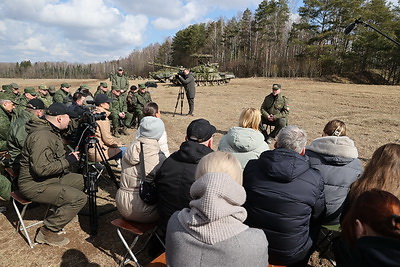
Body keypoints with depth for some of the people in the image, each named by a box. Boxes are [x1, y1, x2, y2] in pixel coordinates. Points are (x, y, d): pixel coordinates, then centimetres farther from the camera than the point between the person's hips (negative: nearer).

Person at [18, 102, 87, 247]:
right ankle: (47, 232, -7)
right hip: (34, 185, -10)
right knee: (79, 198, -21)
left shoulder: (52, 131, 8)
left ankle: (62, 210, 23)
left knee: (83, 181, 12)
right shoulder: (41, 136, -25)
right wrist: (67, 161, -20)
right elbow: (41, 169, -31)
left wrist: (68, 157, 5)